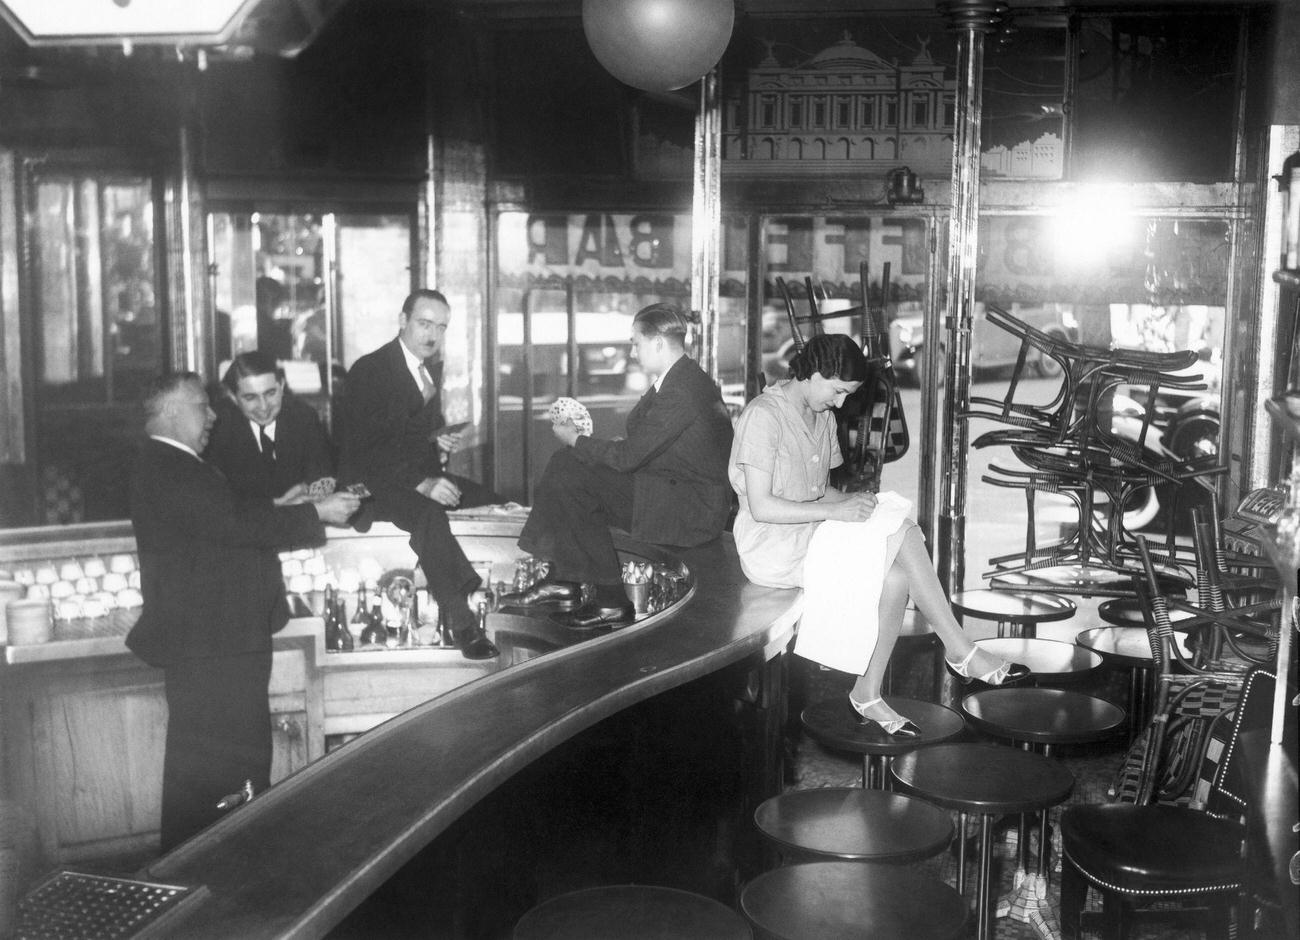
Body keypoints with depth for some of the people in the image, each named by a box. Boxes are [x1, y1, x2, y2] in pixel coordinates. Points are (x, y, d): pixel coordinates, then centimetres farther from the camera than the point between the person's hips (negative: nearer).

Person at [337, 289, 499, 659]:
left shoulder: (433, 368, 13)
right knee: (429, 515, -36)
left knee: (494, 503, -15)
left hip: (422, 475, 8)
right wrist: (420, 484, -28)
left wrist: (439, 441, 1)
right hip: (373, 483, -8)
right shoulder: (369, 371, -11)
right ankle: (461, 622, -35)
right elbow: (365, 449, -19)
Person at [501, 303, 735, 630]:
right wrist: (579, 441, 3)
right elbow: (639, 447, 12)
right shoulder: (681, 378, 9)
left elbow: (628, 456, -22)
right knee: (565, 465, 4)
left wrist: (575, 439, -6)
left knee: (572, 480, -15)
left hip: (693, 510, -10)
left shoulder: (681, 391, -23)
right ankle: (562, 581, 4)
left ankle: (611, 601, -4)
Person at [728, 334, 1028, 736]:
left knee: (897, 574, -20)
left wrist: (851, 502, -4)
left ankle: (869, 694, -12)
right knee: (900, 533, -23)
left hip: (812, 533, 8)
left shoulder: (822, 417, 14)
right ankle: (959, 650, -14)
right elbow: (761, 507, -20)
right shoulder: (763, 416, -14)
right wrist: (835, 511, -24)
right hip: (772, 547, -8)